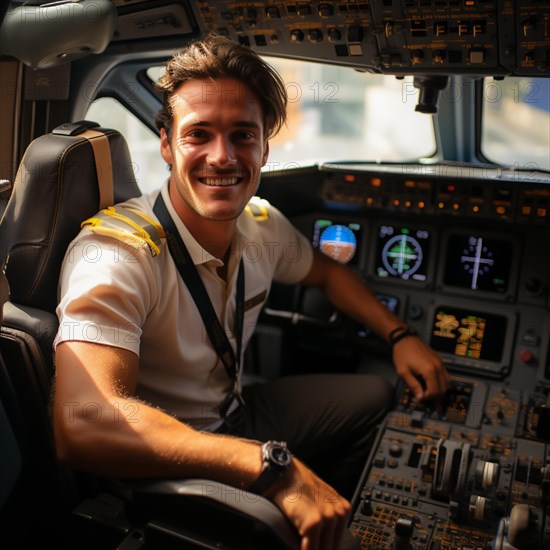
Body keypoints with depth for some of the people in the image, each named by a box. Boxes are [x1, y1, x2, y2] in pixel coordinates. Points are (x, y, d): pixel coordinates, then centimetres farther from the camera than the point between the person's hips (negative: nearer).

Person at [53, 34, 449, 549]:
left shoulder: (262, 224, -8)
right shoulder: (114, 253, -30)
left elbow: (325, 272, 14)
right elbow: (83, 425, -44)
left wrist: (401, 335, 2)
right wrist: (277, 468, -46)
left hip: (236, 412, 7)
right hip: (167, 467, -6)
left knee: (380, 397, 8)